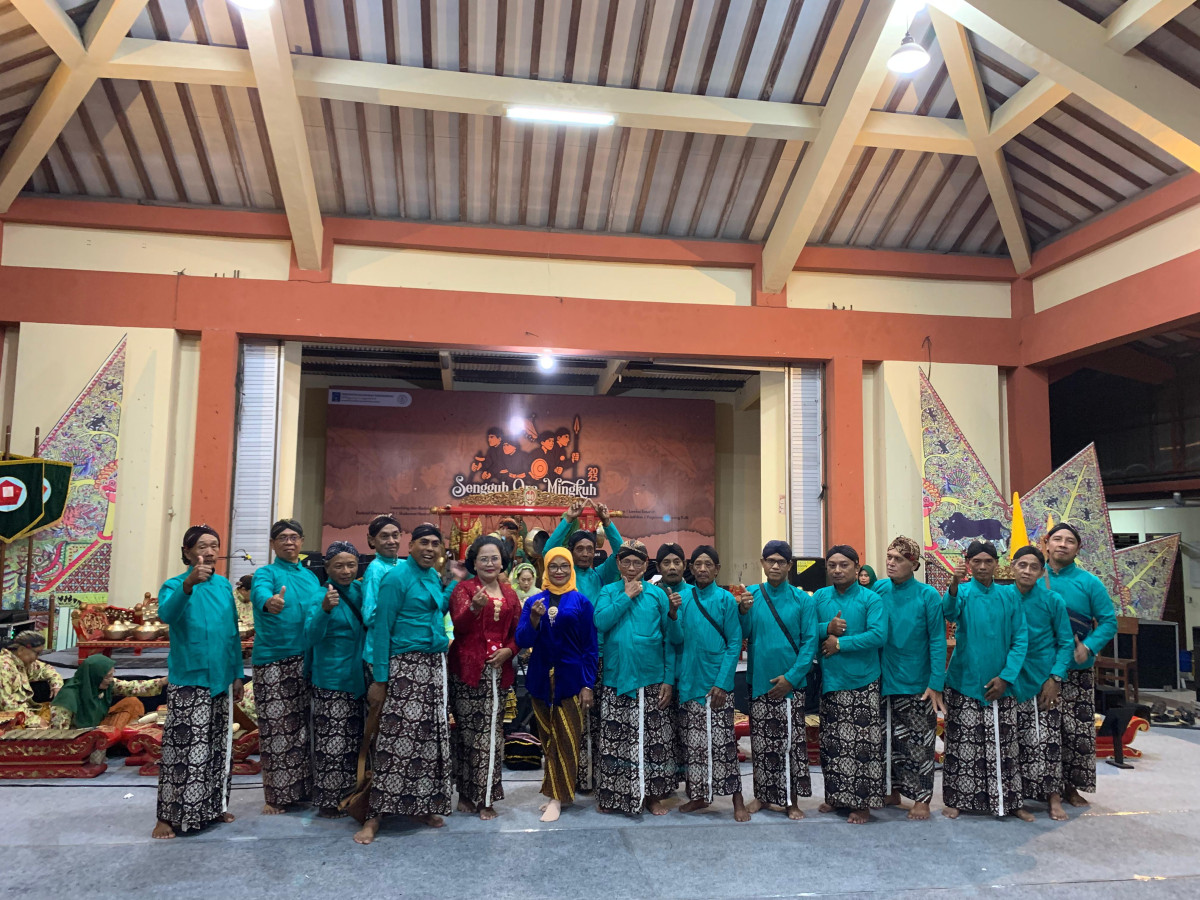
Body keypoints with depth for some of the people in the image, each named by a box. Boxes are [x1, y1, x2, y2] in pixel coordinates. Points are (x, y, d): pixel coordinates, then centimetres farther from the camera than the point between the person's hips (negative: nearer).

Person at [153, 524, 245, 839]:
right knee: (182, 747, -5)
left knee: (218, 745, 12)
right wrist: (188, 584, -47)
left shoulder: (225, 586, 7)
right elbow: (166, 614, -31)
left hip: (220, 680, 5)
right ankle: (169, 815, 6)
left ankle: (215, 805, 25)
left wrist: (238, 674, 10)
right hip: (187, 681, -5)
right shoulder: (175, 585, -8)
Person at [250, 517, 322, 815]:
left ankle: (302, 788, 22)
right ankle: (276, 796, 8)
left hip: (305, 660, 5)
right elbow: (261, 591, -25)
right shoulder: (267, 573, -1)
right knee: (276, 728, -3)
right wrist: (269, 602, -47)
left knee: (304, 726, 10)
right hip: (273, 662, -5)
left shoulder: (311, 577, 17)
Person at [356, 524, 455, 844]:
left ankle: (422, 807, 21)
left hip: (435, 666, 8)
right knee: (397, 739, -8)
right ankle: (376, 816, 1)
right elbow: (382, 628, -11)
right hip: (406, 667, -8)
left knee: (431, 738, 10)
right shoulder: (397, 578, -9)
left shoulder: (434, 576, 13)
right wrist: (379, 678, -13)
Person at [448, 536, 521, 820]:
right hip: (468, 668, -4)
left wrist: (509, 650, -4)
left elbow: (517, 631, 17)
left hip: (499, 669, 4)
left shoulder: (509, 594, 14)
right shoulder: (464, 589, 1)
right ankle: (466, 793, 11)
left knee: (493, 730, 2)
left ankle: (485, 797, 10)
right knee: (467, 729, -2)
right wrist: (475, 608, -34)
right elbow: (458, 625, -14)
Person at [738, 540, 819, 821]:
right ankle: (762, 795, 24)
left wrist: (791, 677, -11)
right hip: (759, 681, 1)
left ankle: (791, 799, 17)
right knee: (761, 743, 10)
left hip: (790, 683, -1)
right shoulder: (750, 595, 2)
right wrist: (743, 612, -18)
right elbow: (742, 636, 0)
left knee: (792, 742, 4)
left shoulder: (802, 599, -2)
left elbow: (810, 642, -4)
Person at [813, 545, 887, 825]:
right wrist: (827, 628, -16)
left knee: (863, 745, -2)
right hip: (830, 681, 4)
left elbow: (879, 635, -16)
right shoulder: (819, 597, 7)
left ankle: (863, 802, 10)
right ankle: (836, 796, 27)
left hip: (863, 683, -4)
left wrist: (840, 643, -15)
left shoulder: (871, 599, -5)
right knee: (832, 743, 13)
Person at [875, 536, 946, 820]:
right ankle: (893, 790, 28)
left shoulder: (928, 596, -11)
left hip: (917, 684, -3)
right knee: (889, 740, 14)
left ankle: (922, 799, 17)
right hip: (884, 680, 4)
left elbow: (937, 641, -11)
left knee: (918, 743, 5)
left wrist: (936, 684, -15)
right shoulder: (879, 590, -2)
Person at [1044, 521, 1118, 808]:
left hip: (1076, 671, 0)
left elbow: (1108, 621, -1)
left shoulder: (1089, 583, 1)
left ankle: (1071, 786, 17)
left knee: (1077, 729, 1)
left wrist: (1089, 648, -15)